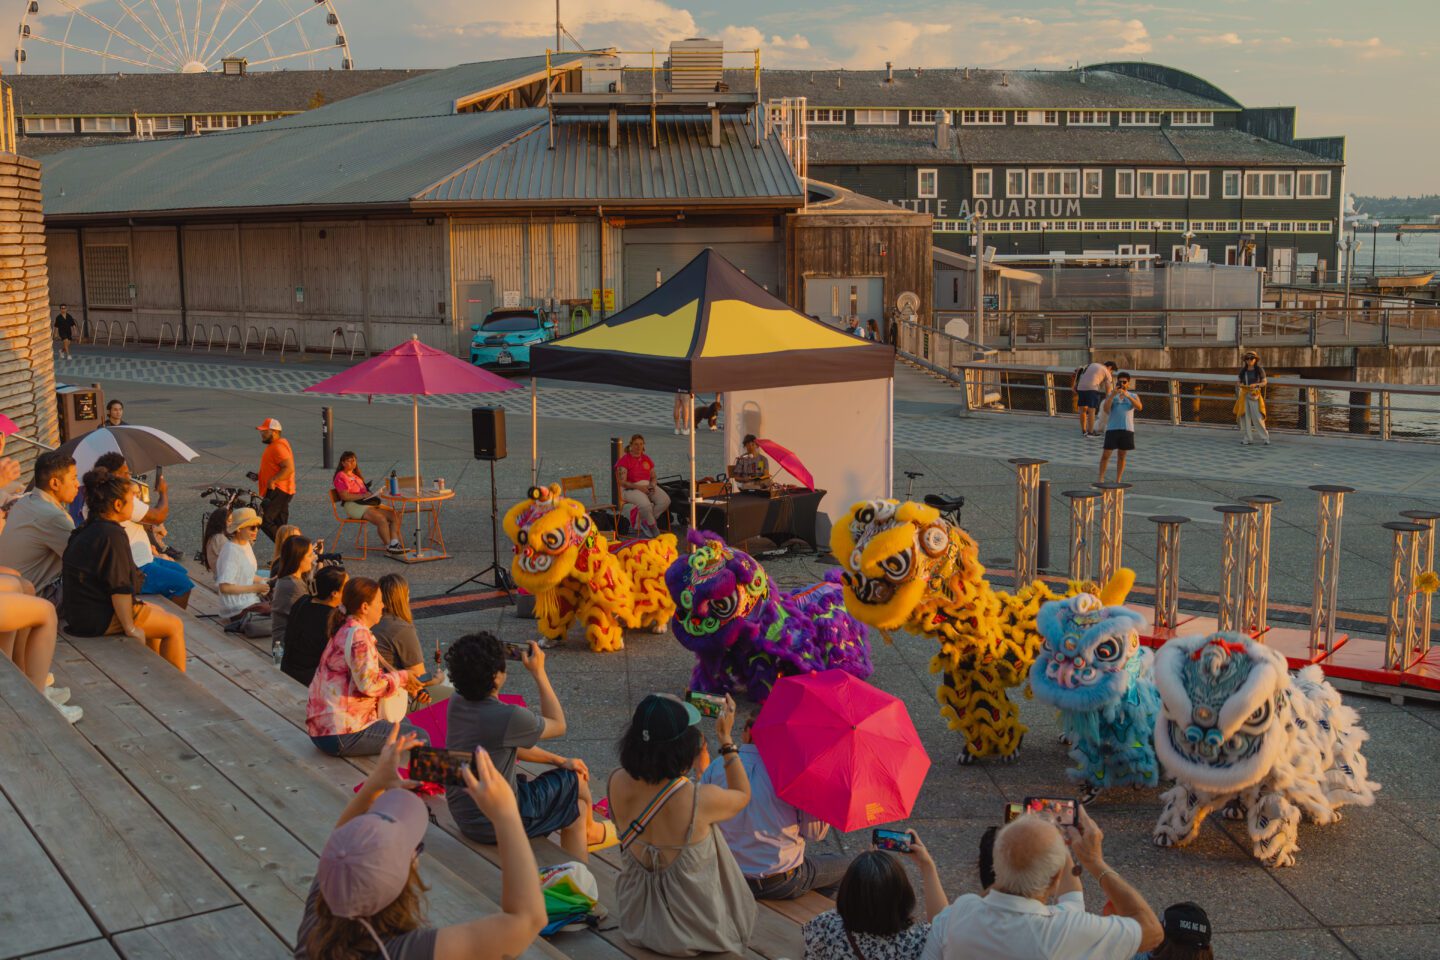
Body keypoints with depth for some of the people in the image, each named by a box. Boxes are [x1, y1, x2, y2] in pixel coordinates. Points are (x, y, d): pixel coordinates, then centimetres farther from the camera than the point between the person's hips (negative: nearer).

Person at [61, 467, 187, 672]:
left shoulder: (86, 531, 11)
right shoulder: (113, 535, -20)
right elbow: (119, 588, -23)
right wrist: (130, 628, -21)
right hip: (99, 620, -11)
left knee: (157, 612, 27)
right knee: (174, 626, -2)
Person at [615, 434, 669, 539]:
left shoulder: (647, 459, 14)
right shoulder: (624, 460, -5)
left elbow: (653, 477, 19)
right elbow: (622, 482, -11)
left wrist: (652, 485, -6)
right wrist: (639, 487, -21)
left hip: (647, 486, 6)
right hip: (630, 489, -6)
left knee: (665, 500, -20)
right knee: (645, 504, -36)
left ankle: (642, 522, -8)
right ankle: (652, 525, -6)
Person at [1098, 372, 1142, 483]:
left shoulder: (1133, 396, 8)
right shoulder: (1111, 396, 6)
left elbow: (1139, 407, -11)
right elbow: (1105, 409, -9)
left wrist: (1127, 396, -22)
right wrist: (1112, 395, -19)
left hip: (1127, 429, 1)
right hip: (1112, 429, -1)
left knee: (1121, 456, 7)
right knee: (1106, 454, -4)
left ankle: (1118, 481, 13)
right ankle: (1101, 478, 5)